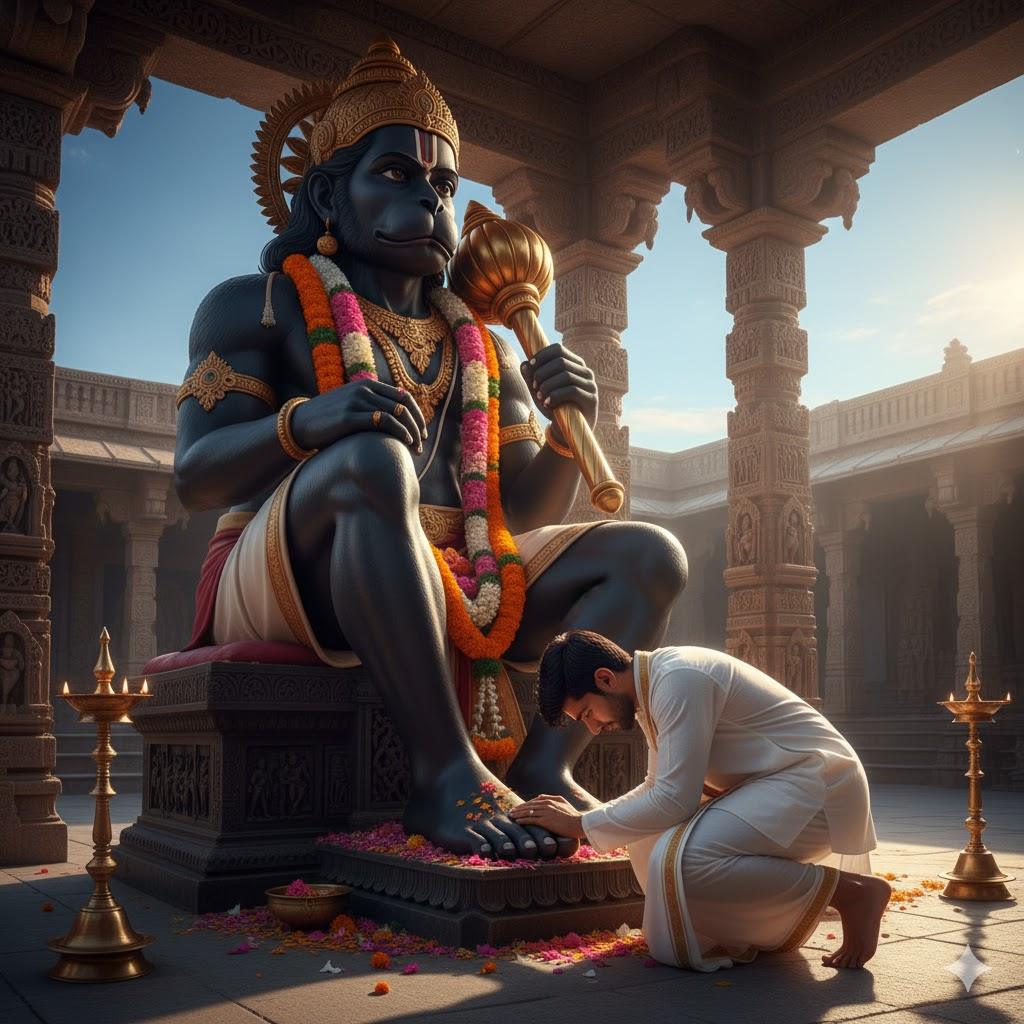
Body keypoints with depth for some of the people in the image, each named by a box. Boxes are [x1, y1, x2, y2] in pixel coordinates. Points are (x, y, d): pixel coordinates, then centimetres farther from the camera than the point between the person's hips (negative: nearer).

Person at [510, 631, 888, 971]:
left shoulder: (678, 680, -21)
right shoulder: (653, 688, 10)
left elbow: (674, 800, -25)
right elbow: (660, 786, 21)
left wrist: (581, 824, -13)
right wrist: (584, 816, 7)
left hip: (815, 785, -10)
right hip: (766, 786, 10)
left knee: (679, 863, -27)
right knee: (647, 837, 9)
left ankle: (851, 890, -14)